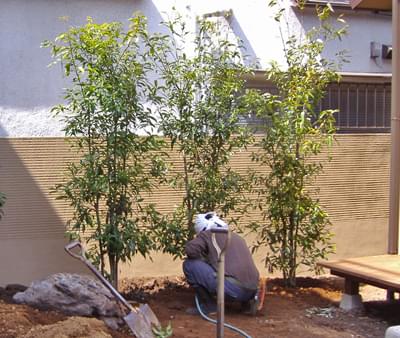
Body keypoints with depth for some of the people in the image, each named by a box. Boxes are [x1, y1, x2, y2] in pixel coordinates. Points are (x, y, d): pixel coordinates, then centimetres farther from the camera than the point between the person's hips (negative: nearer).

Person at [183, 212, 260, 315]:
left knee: (189, 264, 4)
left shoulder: (208, 234, 9)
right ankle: (247, 301, 15)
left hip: (231, 288, -7)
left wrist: (203, 259, 11)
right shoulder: (237, 237, 29)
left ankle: (208, 306, 7)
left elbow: (191, 249, -9)